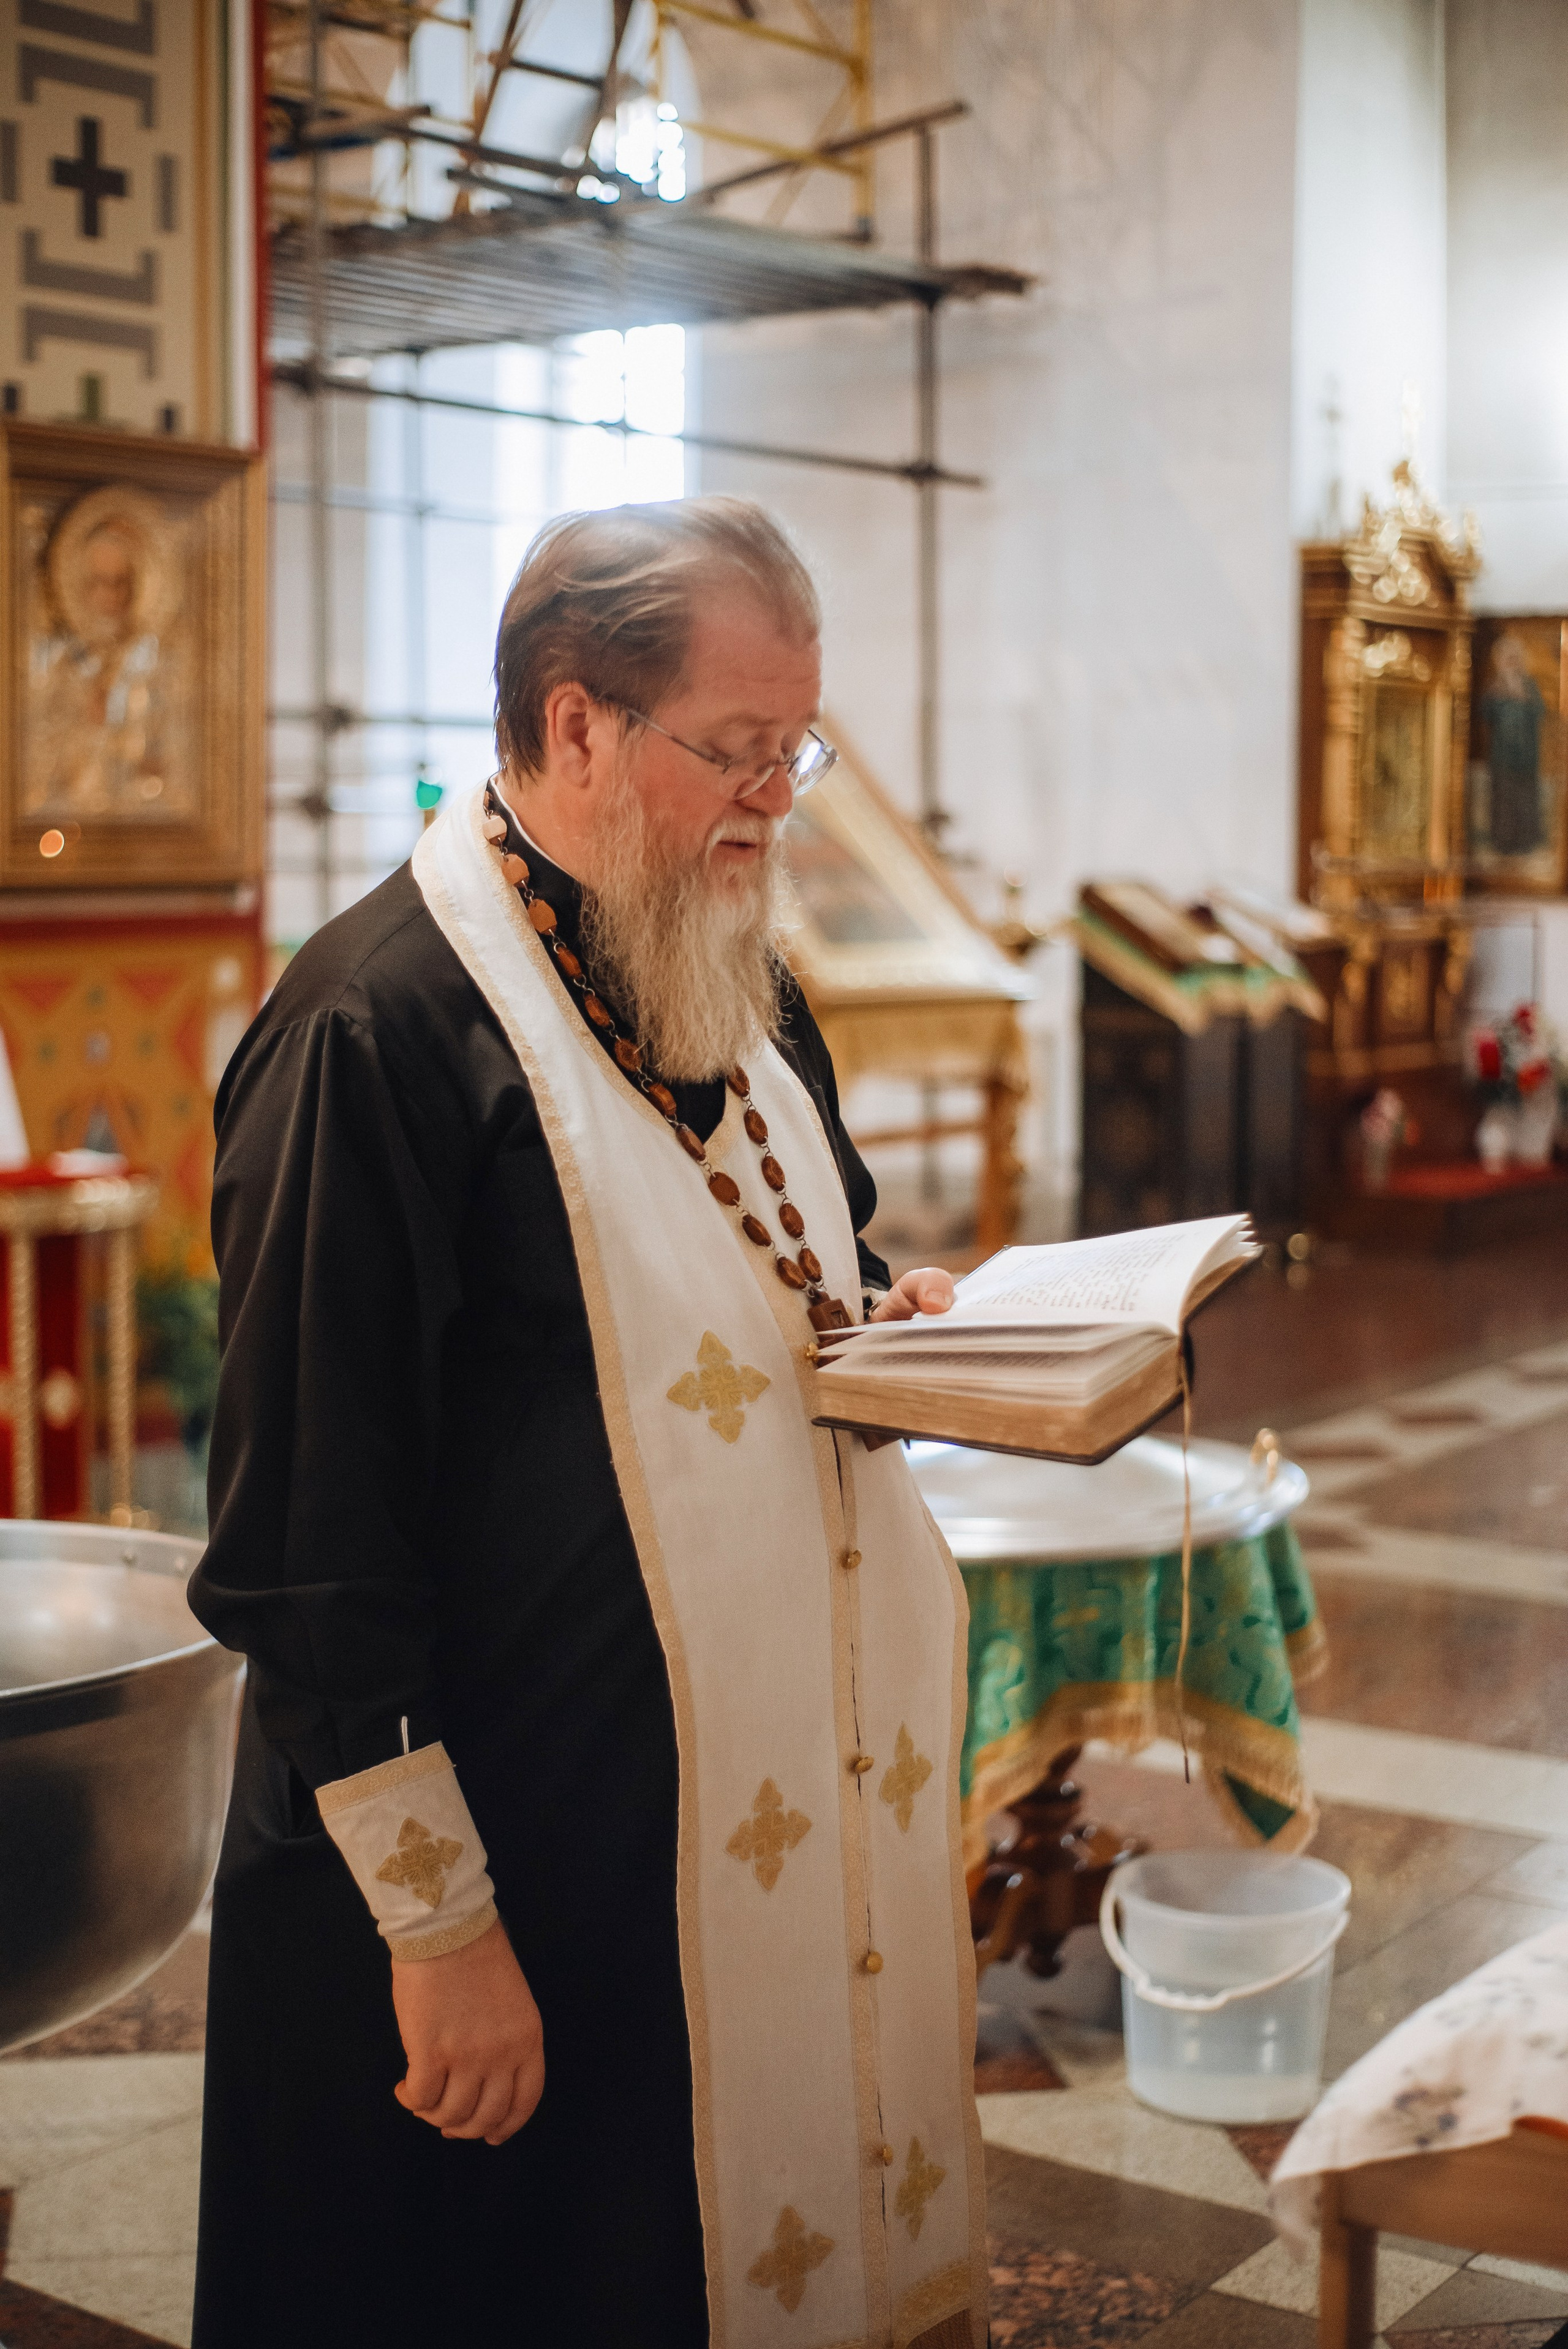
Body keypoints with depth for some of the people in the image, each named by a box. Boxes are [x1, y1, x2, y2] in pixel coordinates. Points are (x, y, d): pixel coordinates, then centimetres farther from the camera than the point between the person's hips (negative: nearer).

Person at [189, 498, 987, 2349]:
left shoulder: (741, 989, 9)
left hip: (807, 1813, 8)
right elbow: (305, 1540, -20)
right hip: (547, 1881, -7)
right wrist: (435, 1921, -19)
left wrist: (898, 1326, 1)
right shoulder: (376, 1027, -18)